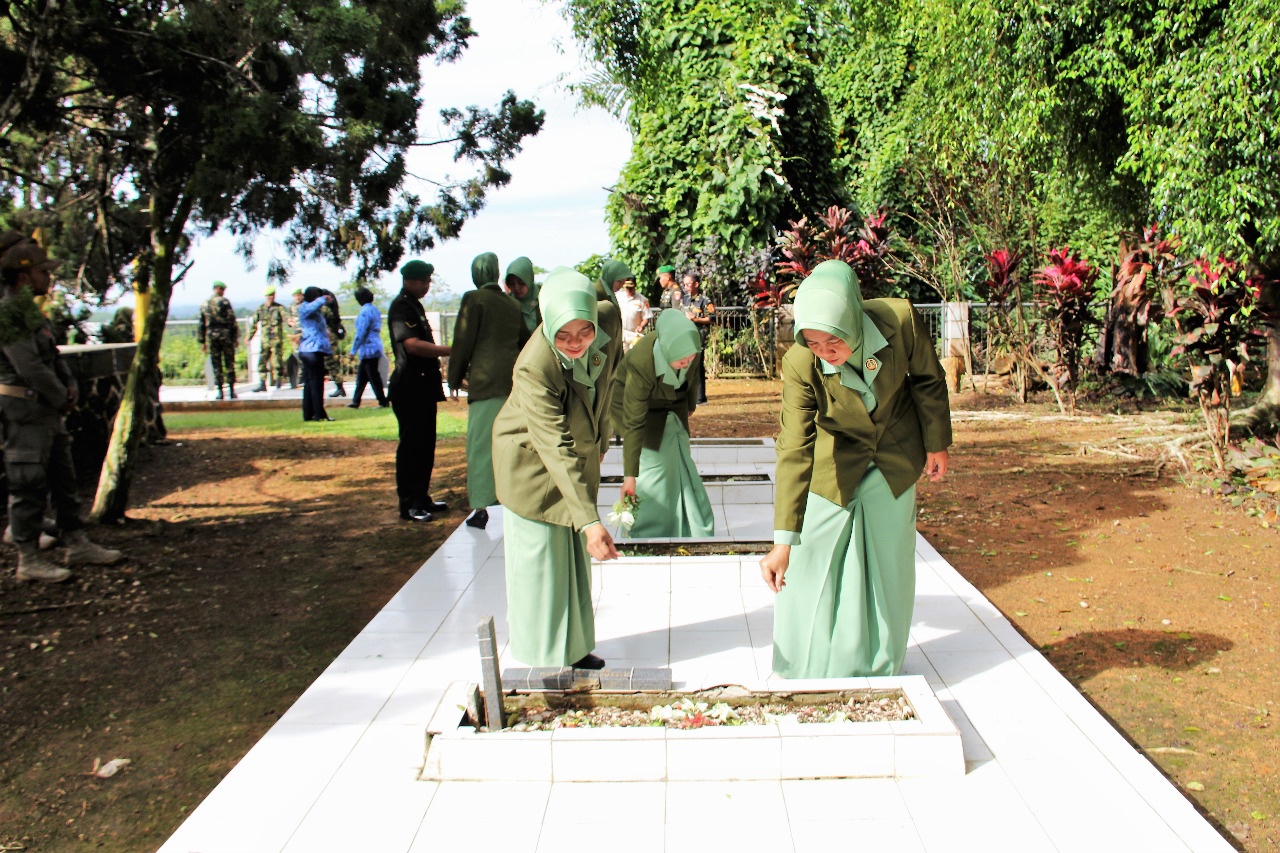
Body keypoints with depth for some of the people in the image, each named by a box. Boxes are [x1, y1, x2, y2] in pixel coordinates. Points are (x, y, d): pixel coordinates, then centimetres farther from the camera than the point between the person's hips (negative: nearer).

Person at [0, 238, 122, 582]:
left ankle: (77, 545, 24)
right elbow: (29, 366, -22)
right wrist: (61, 398, -11)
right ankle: (29, 559, 6)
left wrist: (70, 385, 2)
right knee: (28, 487, -2)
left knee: (64, 480, 15)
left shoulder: (31, 310, 13)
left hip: (49, 410, 10)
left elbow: (52, 355, 18)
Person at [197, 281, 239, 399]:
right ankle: (231, 390, 1)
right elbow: (232, 320, -9)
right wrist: (236, 336, -3)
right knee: (229, 364, 2)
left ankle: (220, 391, 3)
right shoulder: (224, 302, -4)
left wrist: (202, 342, 16)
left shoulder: (204, 304, 10)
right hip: (225, 335, -4)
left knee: (216, 365, 6)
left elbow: (201, 324, 12)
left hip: (211, 336, 4)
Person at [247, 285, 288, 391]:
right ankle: (262, 384, 13)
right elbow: (254, 324, 15)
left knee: (277, 362, -5)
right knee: (262, 362, 4)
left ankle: (278, 384, 3)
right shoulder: (260, 309, 10)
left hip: (277, 340, -4)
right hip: (265, 341, 4)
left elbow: (286, 315, -19)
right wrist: (249, 337, 11)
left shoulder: (279, 308, 0)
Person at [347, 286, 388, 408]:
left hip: (368, 349, -9)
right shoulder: (375, 310, 11)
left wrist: (353, 350, -12)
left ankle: (383, 401, 2)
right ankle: (356, 401, 21)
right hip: (376, 347, 9)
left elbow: (361, 333, -17)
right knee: (361, 375, 15)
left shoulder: (365, 312, -16)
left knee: (373, 377, -2)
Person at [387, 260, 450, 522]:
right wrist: (450, 351, -26)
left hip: (423, 386, 10)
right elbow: (412, 344, -25)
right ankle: (408, 505, 0)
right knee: (411, 445, -5)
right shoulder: (401, 307, -13)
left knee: (425, 444, 13)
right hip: (409, 386, -10)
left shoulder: (415, 305, 18)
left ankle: (421, 497, 21)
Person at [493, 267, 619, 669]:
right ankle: (541, 659, 18)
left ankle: (573, 647, 33)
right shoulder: (535, 367, -35)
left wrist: (598, 445, 16)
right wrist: (589, 519, -42)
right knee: (539, 566, 1)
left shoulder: (600, 337, -16)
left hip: (579, 460, 7)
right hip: (532, 468, -7)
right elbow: (557, 449, -38)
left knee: (576, 558, 17)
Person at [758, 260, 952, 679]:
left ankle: (880, 669, 32)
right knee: (810, 565, -2)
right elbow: (794, 452, -33)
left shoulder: (899, 319, -30)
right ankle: (804, 672, 18)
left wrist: (936, 443, 3)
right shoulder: (800, 365, -33)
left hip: (894, 461, 2)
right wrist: (783, 542, -36)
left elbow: (928, 380, -9)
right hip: (834, 468, -2)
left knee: (887, 565, 13)